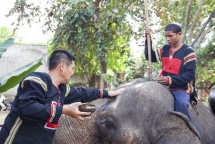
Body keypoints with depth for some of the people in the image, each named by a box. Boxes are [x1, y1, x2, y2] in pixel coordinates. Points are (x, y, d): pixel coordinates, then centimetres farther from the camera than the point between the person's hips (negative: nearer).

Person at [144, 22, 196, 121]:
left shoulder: (188, 52, -9)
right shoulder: (165, 49, 10)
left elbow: (190, 75, -15)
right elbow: (150, 57, 15)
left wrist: (171, 80, -28)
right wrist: (148, 39, 1)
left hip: (181, 89, -6)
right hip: (165, 87, 6)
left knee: (181, 104, -35)